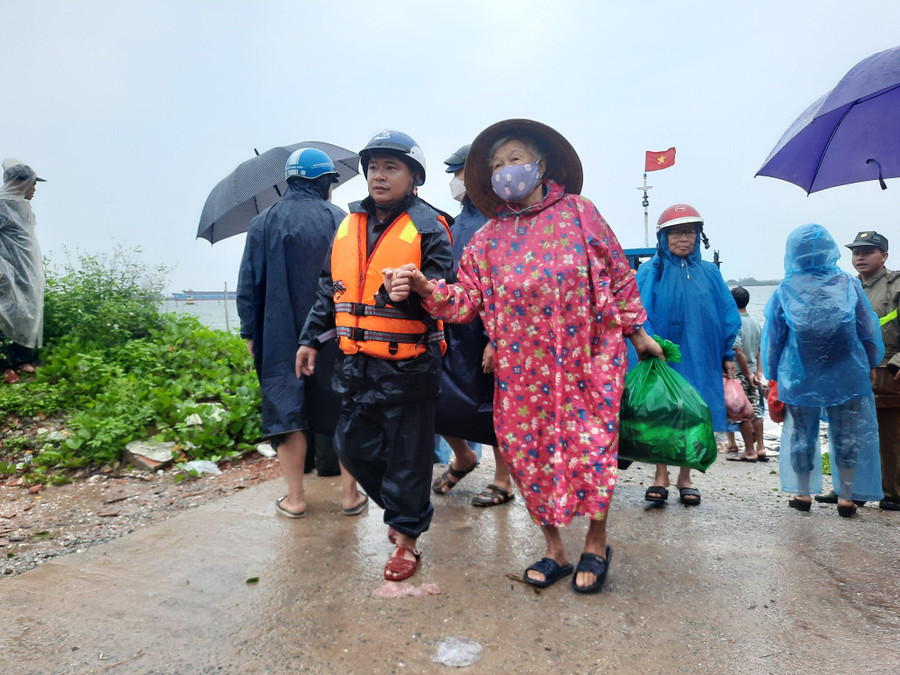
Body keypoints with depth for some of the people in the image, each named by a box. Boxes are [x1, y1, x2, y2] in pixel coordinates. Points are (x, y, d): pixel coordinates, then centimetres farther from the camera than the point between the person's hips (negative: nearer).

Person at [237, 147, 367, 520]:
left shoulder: (263, 223, 2)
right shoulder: (342, 221, 0)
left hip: (282, 338, 0)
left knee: (286, 411, 8)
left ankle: (295, 498, 15)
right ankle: (350, 493, 15)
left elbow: (248, 285, 1)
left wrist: (250, 333, 8)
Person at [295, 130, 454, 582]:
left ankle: (407, 536, 23)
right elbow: (330, 288, 19)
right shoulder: (349, 226, 12)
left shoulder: (427, 227, -5)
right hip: (357, 362, 6)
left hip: (407, 364, -6)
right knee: (352, 445, 14)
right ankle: (400, 507, 37)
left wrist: (411, 290, -31)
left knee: (407, 455, 4)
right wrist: (312, 338, 17)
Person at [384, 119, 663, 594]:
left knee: (589, 446, -2)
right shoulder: (487, 238, 9)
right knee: (530, 451, 5)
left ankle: (596, 545, 22)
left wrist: (636, 332, 8)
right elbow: (468, 300, 3)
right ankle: (554, 549, 25)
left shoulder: (578, 213, 3)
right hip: (522, 367, 3)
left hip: (585, 357, -2)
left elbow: (618, 274, 7)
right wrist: (427, 288, -15)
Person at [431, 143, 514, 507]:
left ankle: (503, 480, 24)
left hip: (487, 332, -7)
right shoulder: (457, 223, 15)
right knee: (436, 400, 6)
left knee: (495, 408, 5)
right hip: (453, 330, 7)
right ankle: (462, 457, 32)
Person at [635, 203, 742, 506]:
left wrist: (727, 355, 7)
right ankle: (661, 475, 20)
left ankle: (685, 477, 23)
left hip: (701, 359, 3)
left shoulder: (709, 273, 9)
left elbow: (727, 315, 11)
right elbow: (641, 315, -7)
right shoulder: (651, 271, -1)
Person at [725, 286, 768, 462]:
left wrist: (748, 374, -13)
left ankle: (750, 451, 6)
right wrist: (758, 372, 7)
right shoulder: (755, 323, 8)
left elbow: (739, 352, -20)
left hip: (739, 374, -8)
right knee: (755, 410, 13)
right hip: (752, 373, 8)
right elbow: (760, 350, 8)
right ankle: (760, 448, 17)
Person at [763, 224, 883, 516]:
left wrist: (773, 377, 12)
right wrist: (871, 366, 15)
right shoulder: (849, 285, -3)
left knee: (801, 435, 13)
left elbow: (773, 339, 2)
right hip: (847, 377, 0)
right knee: (847, 436, 10)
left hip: (799, 379, 0)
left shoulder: (784, 292, -4)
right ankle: (846, 497, 14)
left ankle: (803, 493, 21)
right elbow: (869, 331, 3)